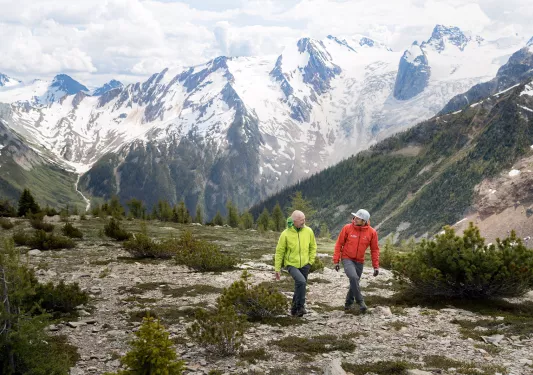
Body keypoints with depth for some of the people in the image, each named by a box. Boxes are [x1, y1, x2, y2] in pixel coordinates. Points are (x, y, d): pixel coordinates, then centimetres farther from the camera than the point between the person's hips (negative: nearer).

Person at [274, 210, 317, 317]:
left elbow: (313, 247, 10)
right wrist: (277, 269, -4)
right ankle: (300, 306, -11)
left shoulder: (308, 231, -5)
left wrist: (310, 261, 2)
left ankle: (295, 309, 29)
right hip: (291, 264, -4)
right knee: (301, 281, -26)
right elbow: (279, 252, -5)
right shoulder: (285, 234, -13)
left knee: (300, 286, 11)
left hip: (304, 265, 4)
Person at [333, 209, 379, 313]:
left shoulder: (372, 232, -8)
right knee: (354, 277, -24)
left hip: (359, 261, 3)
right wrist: (336, 260, -5)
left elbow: (375, 250, 1)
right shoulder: (347, 228, -11)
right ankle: (360, 301, -12)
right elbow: (339, 244, -3)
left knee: (355, 281, 10)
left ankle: (348, 303, 29)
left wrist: (376, 266, -1)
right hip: (347, 259, -3)